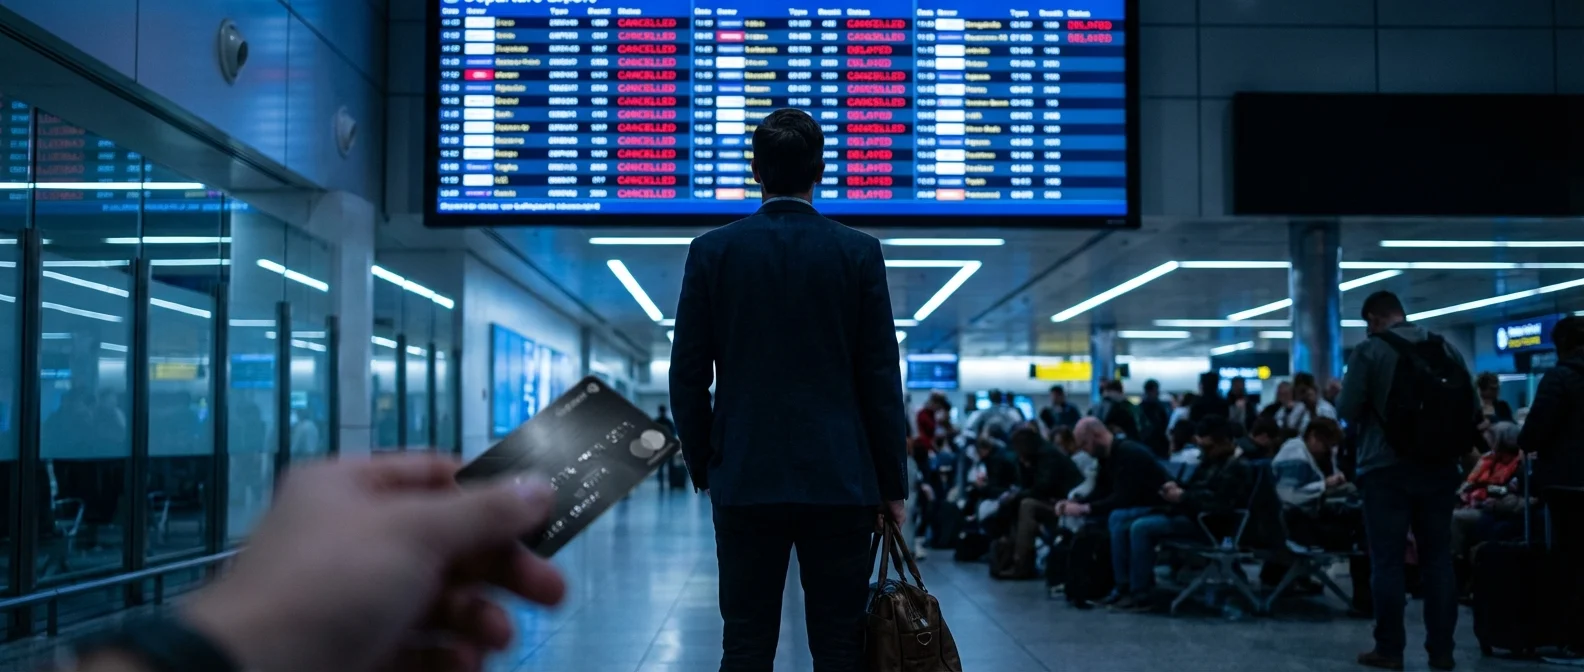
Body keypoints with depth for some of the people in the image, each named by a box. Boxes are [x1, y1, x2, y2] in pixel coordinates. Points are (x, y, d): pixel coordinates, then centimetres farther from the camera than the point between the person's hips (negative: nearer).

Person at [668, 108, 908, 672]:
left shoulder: (712, 251, 1)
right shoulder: (859, 253, -1)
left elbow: (688, 377, 2)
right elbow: (881, 380, -1)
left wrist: (703, 468, 14)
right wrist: (892, 485, 6)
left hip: (744, 480, 1)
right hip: (840, 479, 0)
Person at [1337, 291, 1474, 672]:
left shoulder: (1369, 351, -7)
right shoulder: (1446, 348, 5)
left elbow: (1348, 411, -9)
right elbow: (1472, 408, 7)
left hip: (1386, 468, -4)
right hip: (1439, 467, 4)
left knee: (1387, 559, 2)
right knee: (1438, 557, 9)